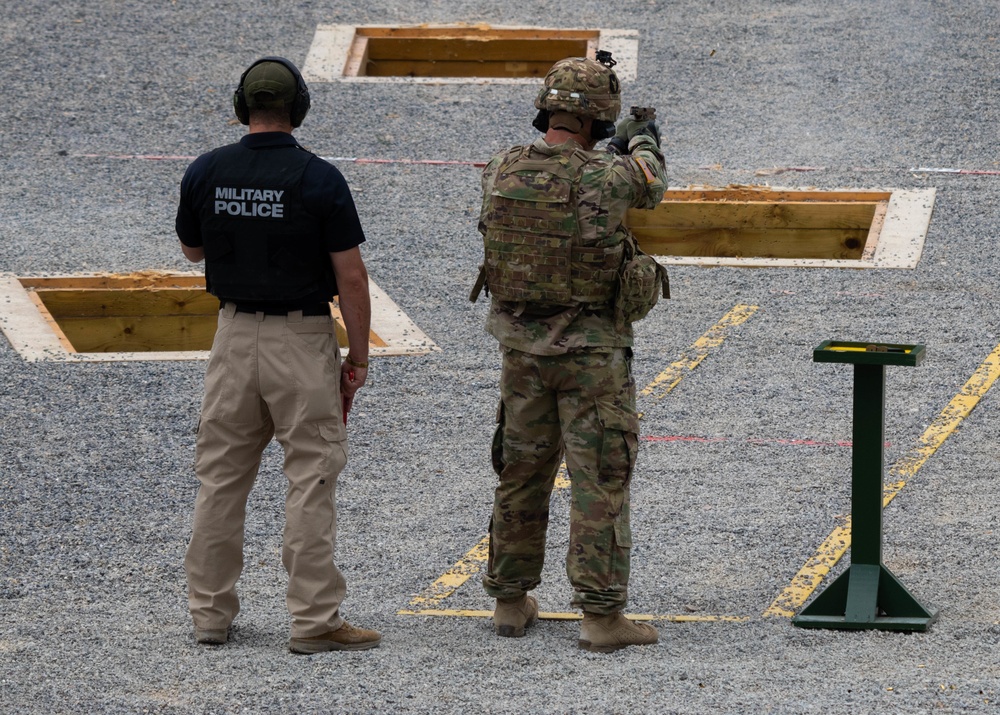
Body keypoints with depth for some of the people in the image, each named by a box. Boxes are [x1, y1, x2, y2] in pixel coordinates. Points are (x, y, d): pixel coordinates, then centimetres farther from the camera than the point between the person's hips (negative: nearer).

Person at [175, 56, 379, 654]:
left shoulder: (206, 173, -2)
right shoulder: (319, 180, -14)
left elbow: (192, 250, 15)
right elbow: (352, 277, -12)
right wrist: (358, 358, -3)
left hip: (235, 334, 4)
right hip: (303, 339, -4)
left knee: (222, 475, 13)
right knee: (312, 480, -1)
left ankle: (211, 611, 17)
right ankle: (315, 620, -2)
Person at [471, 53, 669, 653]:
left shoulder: (503, 172, -6)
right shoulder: (606, 176, -17)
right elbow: (652, 184, 7)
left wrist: (600, 147, 32)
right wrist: (644, 143, 30)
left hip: (522, 347, 5)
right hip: (593, 353, -5)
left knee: (522, 474, 17)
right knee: (600, 481, 0)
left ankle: (512, 602, 26)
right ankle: (602, 616, 0)